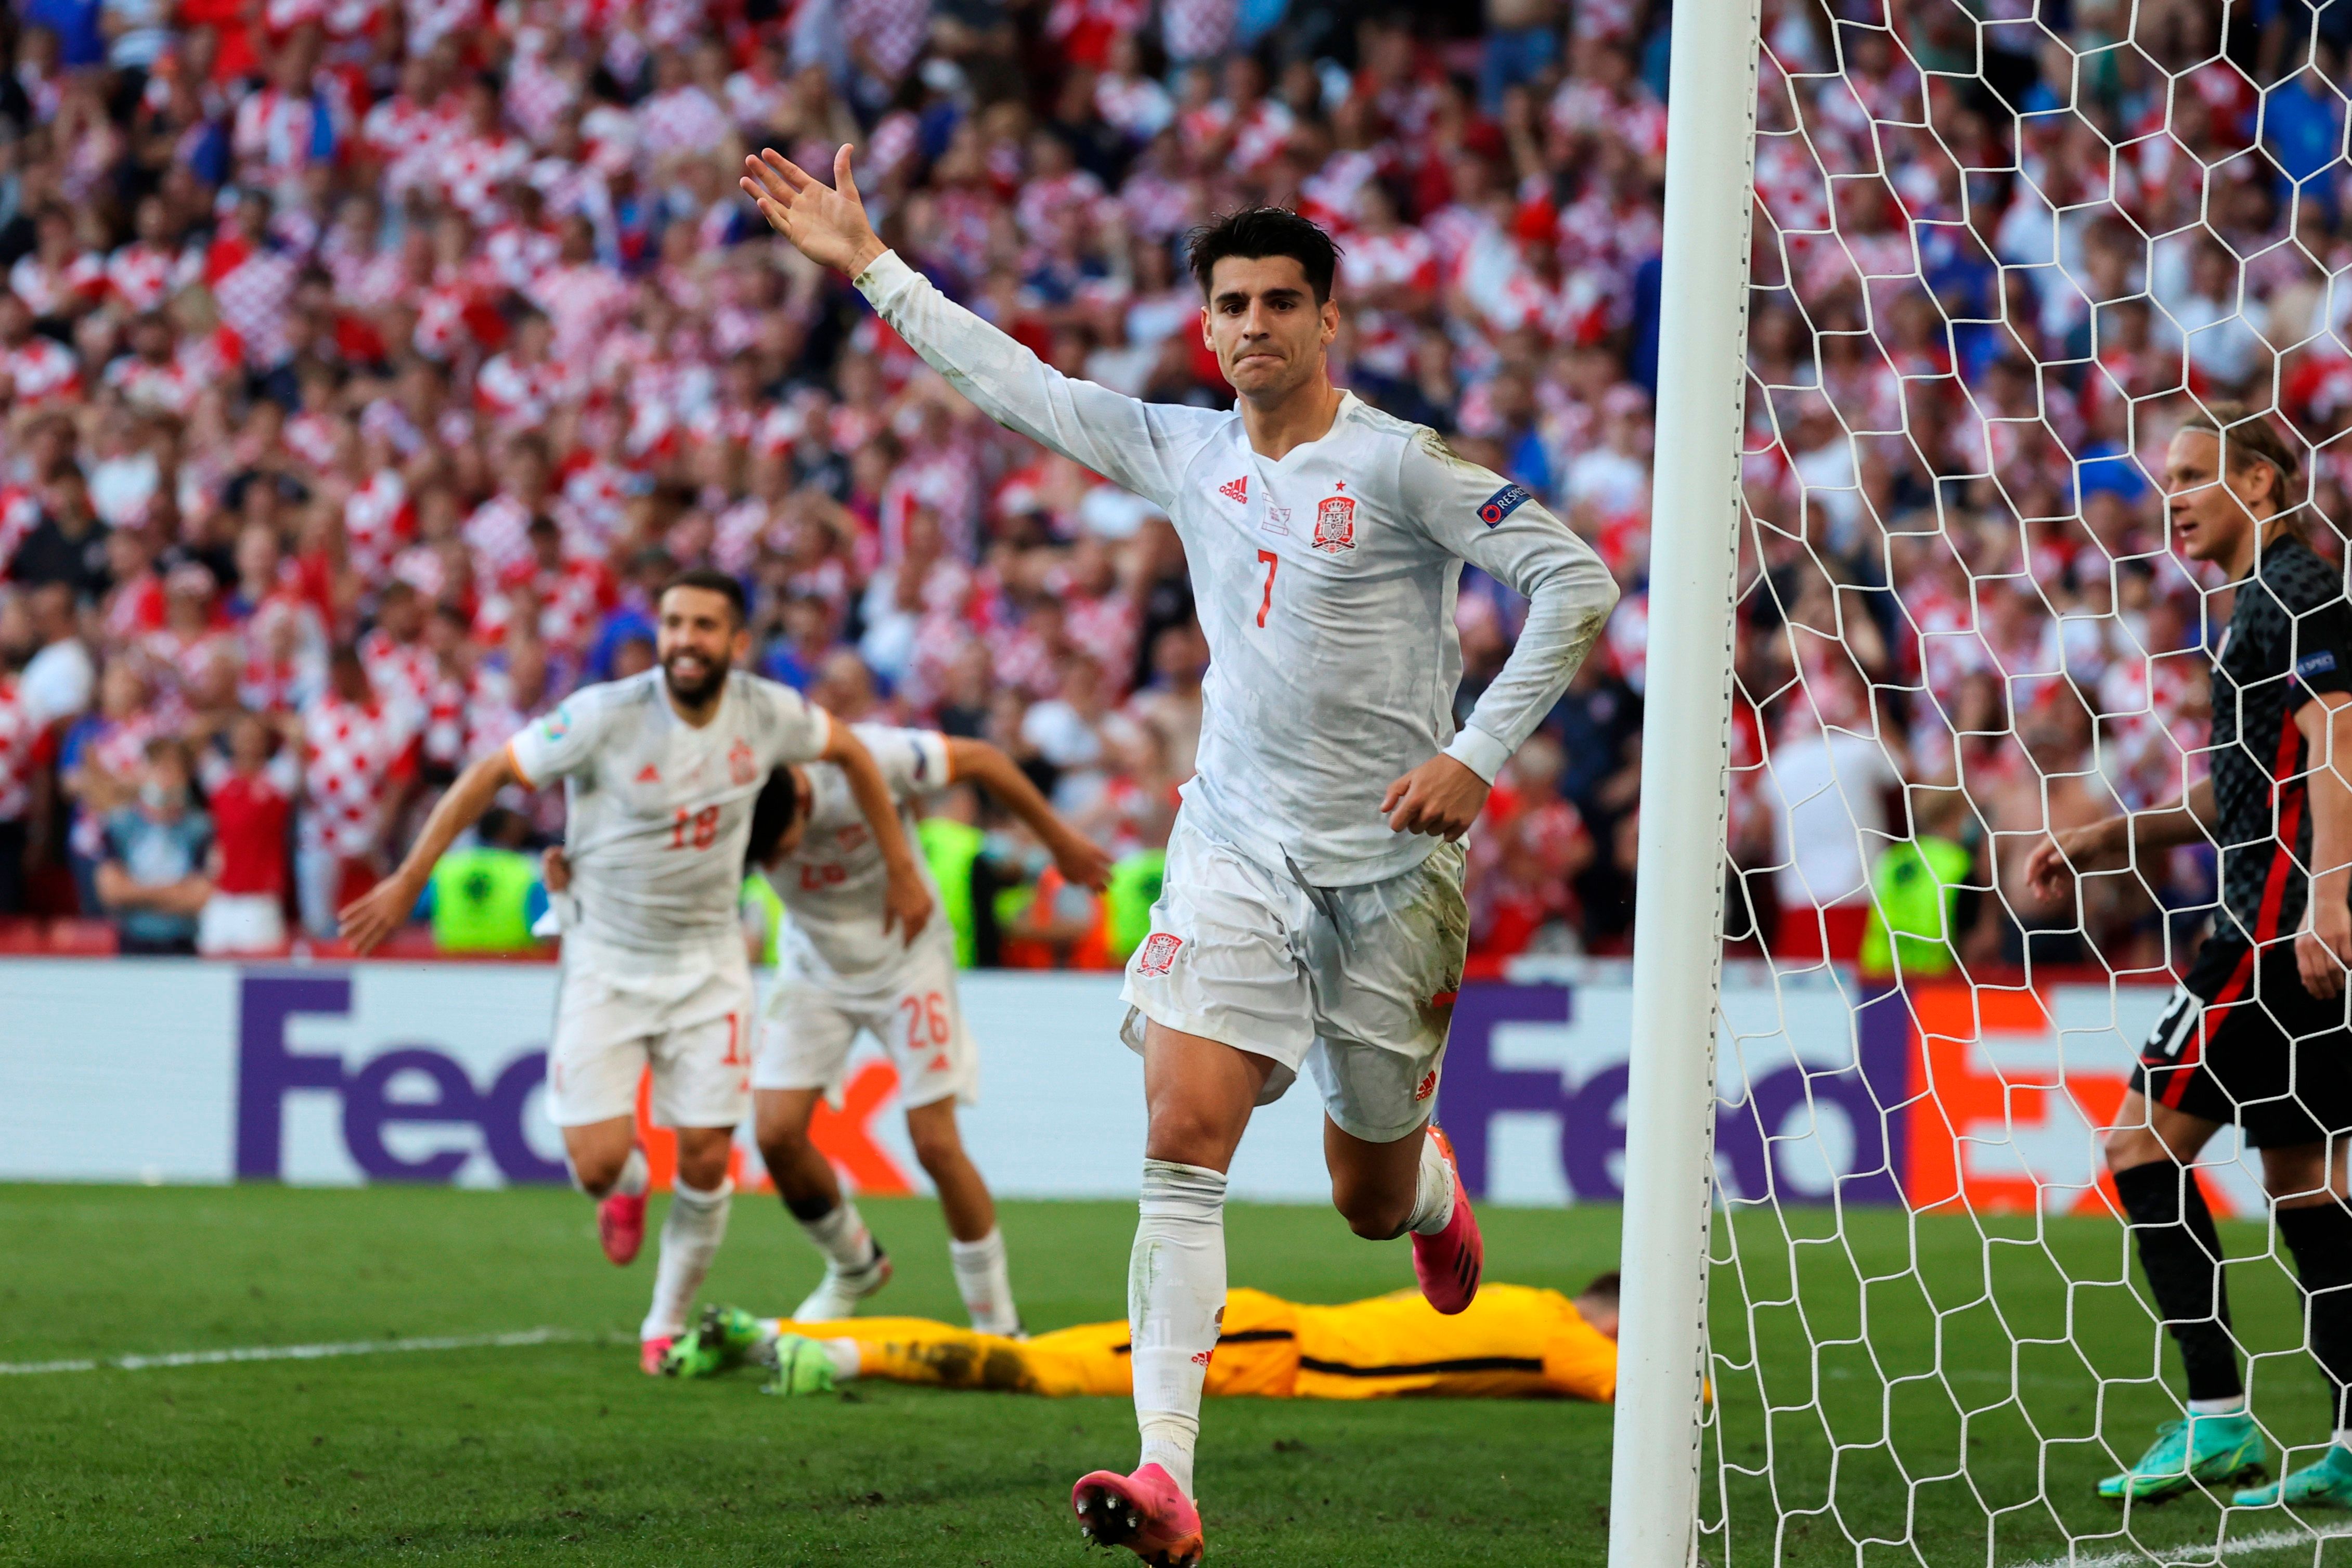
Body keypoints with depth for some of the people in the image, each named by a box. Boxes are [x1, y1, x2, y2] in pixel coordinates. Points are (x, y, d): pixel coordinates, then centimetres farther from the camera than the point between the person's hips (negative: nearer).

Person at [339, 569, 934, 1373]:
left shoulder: (768, 714, -10)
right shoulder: (608, 715, -20)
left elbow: (849, 751, 11)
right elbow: (490, 774, -11)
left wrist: (900, 870, 14)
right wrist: (407, 882, -10)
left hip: (707, 964, 2)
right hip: (606, 965, -2)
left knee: (705, 1159, -2)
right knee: (598, 1164, -11)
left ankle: (668, 1325, 22)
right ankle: (628, 1186, 29)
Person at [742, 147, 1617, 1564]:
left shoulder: (1400, 464, -9)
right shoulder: (1187, 453, 7)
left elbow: (1575, 580, -12)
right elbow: (1022, 385, 17)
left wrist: (1478, 755, -17)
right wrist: (871, 266, 17)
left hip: (1391, 862, -3)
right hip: (1236, 848, 3)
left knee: (1373, 1195, 8)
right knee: (1185, 1136, -16)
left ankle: (1437, 1191, 49)